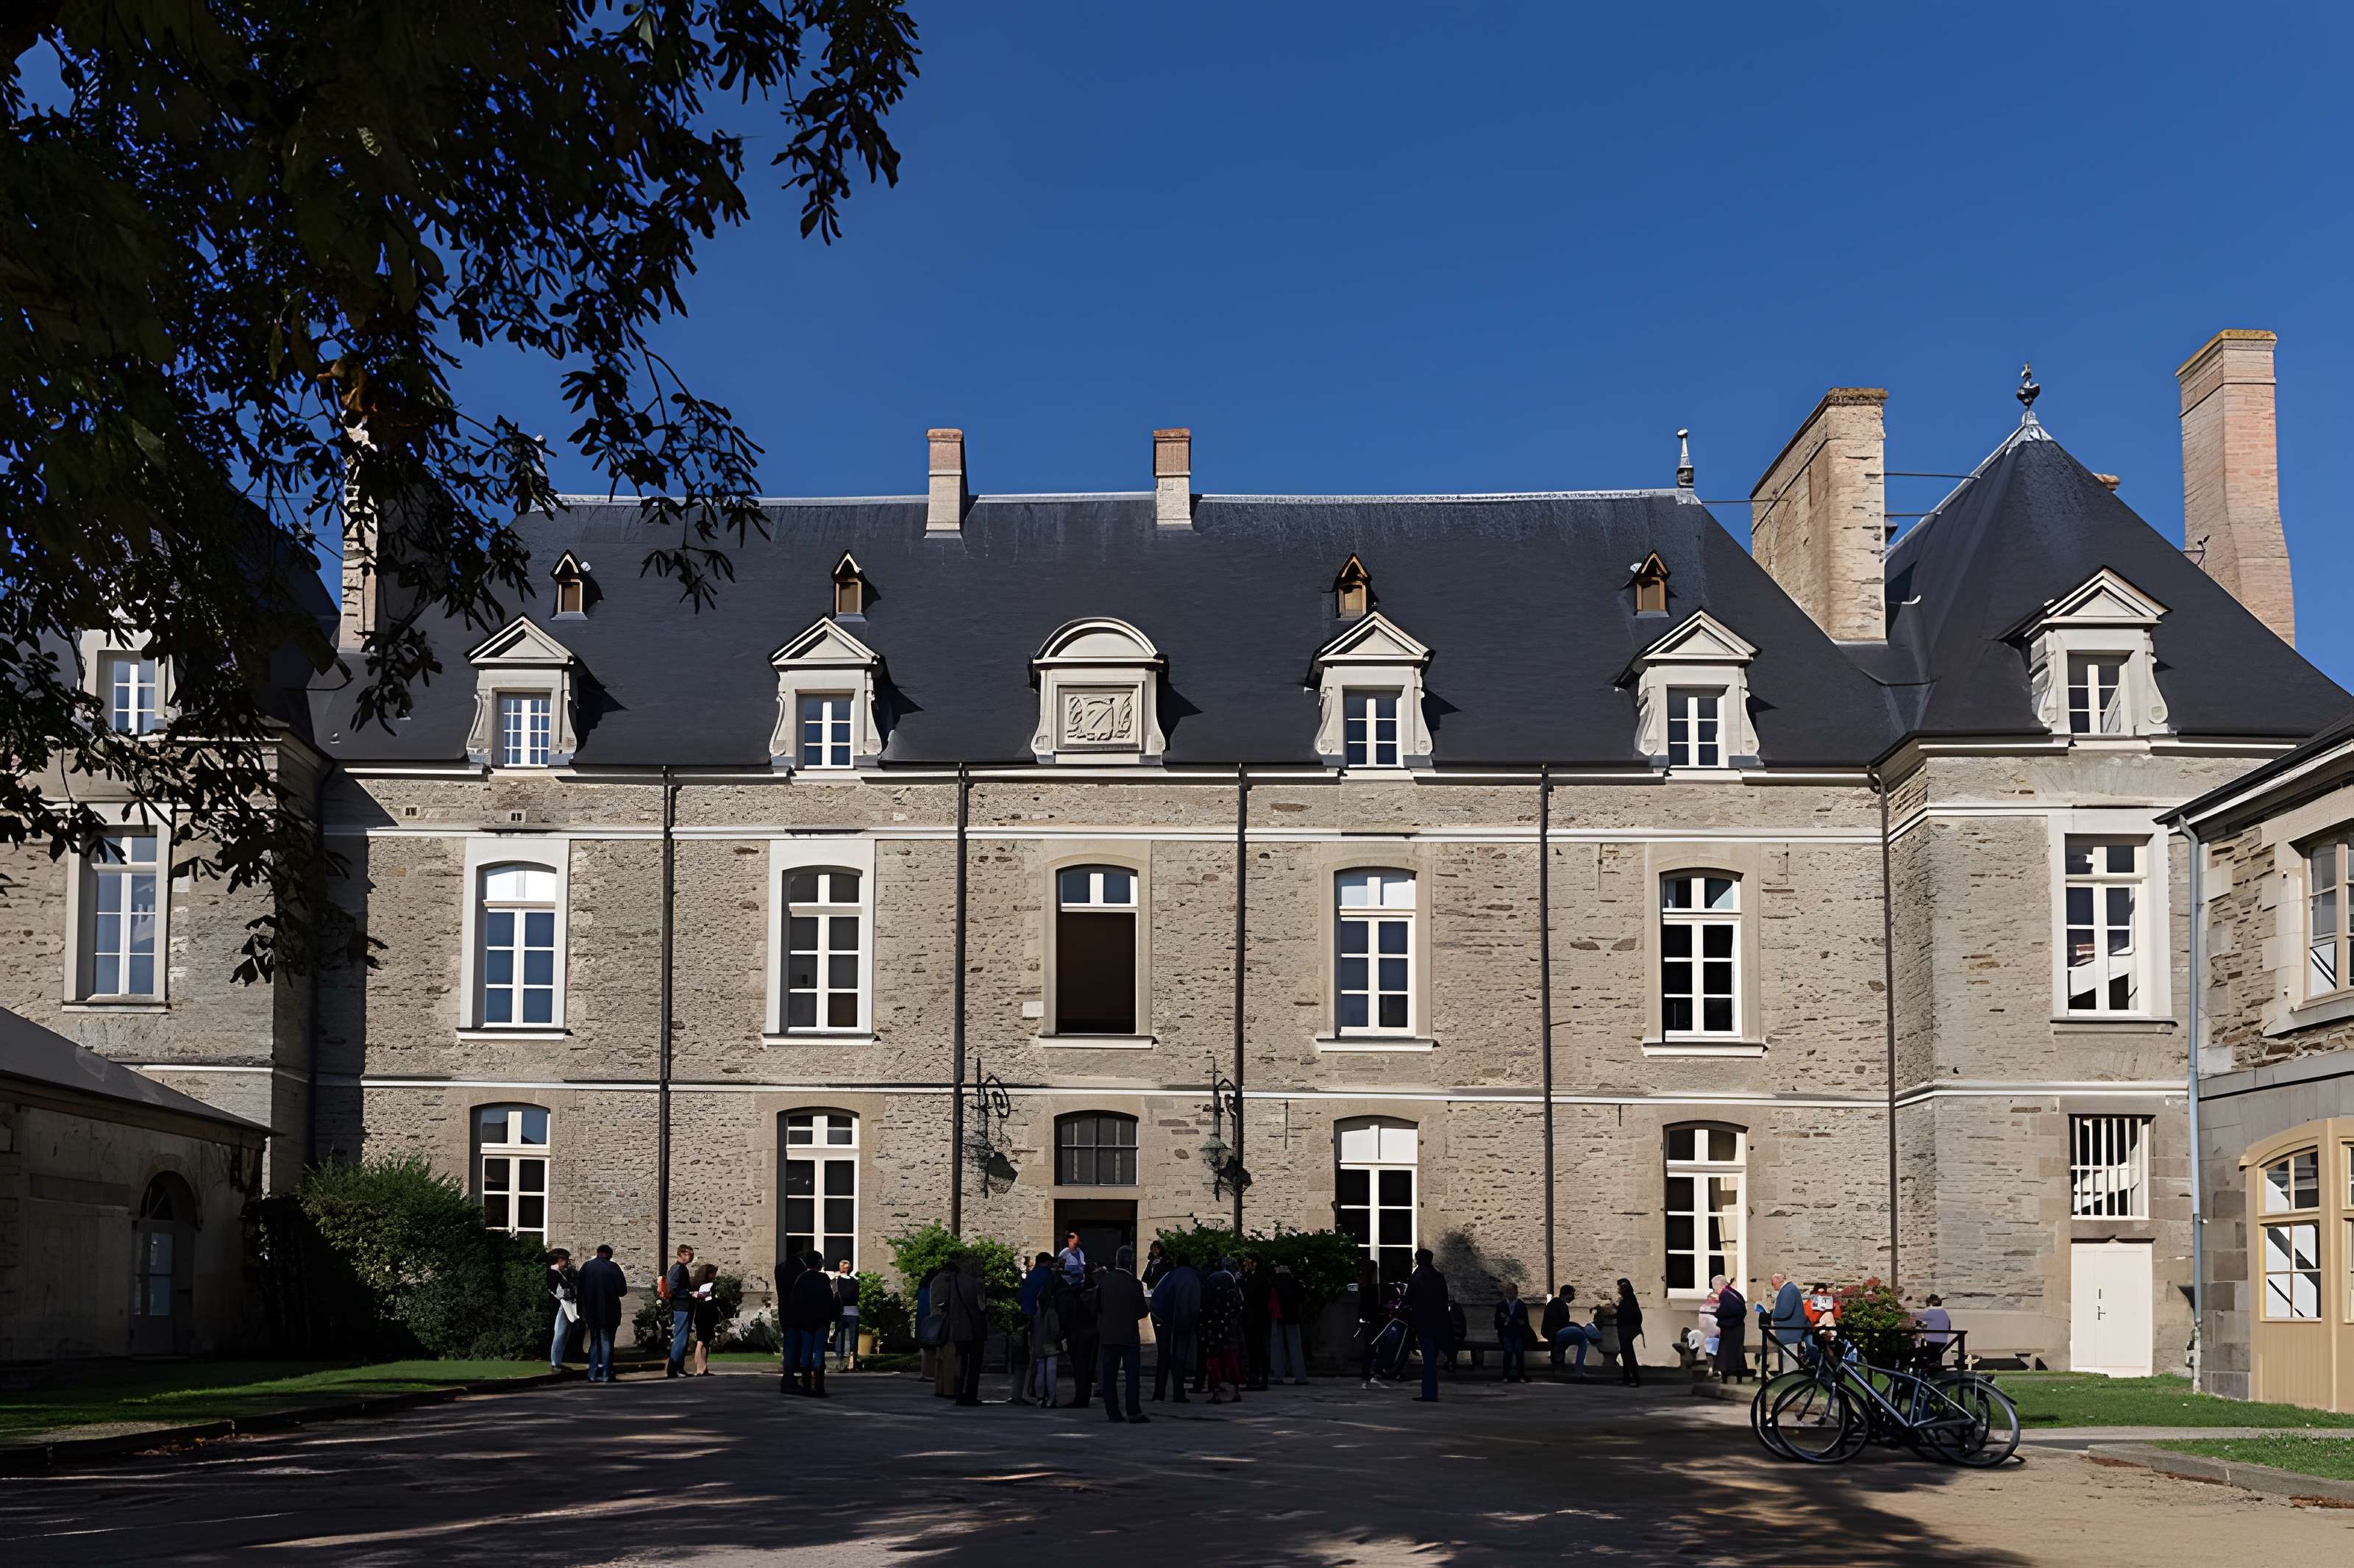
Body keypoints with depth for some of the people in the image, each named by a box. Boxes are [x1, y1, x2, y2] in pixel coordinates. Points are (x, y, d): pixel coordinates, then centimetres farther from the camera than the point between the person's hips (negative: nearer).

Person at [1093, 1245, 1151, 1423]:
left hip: (1107, 1334, 3)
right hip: (1129, 1335, -3)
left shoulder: (1104, 1280, -1)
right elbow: (1142, 1311, -6)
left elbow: (1097, 1306, 5)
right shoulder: (1135, 1284, -11)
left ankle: (1113, 1412, 7)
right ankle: (1134, 1413, -5)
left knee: (1109, 1375, 8)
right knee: (1133, 1374, 1)